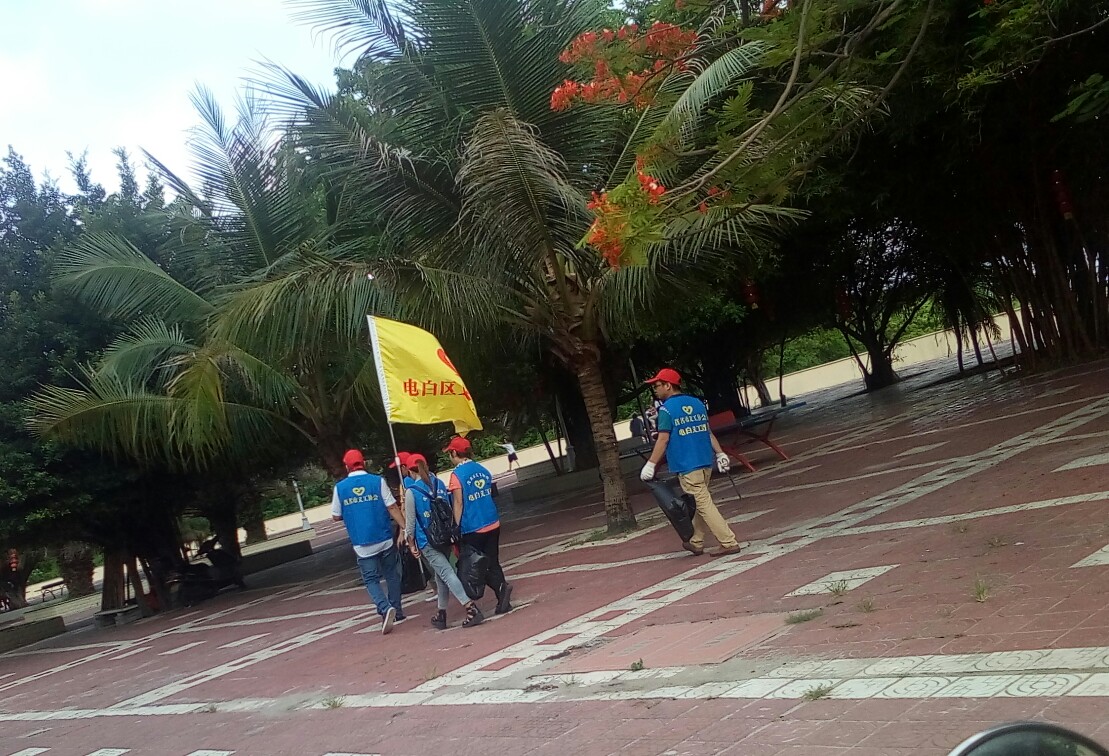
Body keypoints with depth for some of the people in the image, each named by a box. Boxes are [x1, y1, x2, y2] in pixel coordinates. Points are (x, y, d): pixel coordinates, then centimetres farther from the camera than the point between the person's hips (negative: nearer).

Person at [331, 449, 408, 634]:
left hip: (362, 544, 0)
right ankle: (397, 611, 23)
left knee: (371, 580, 6)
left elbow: (336, 516, 7)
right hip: (385, 540, 0)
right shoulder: (378, 481, -5)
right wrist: (404, 528, -5)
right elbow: (393, 507, -9)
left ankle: (386, 609, -17)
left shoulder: (340, 487, -1)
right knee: (392, 575, 17)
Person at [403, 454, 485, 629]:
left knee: (446, 573, -10)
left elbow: (410, 521, -6)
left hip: (427, 541, -6)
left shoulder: (411, 491, -10)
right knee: (441, 575, 17)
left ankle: (471, 607, -24)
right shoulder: (440, 484, 6)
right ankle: (441, 614, 24)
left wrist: (411, 544, 5)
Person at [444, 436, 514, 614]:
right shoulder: (483, 470, 8)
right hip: (492, 524, 6)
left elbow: (458, 504, -13)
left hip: (472, 529, -6)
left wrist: (456, 529, -7)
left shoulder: (457, 475, -12)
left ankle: (501, 586, -15)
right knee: (492, 563, 12)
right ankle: (503, 601, 6)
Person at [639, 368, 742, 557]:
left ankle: (729, 543, -6)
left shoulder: (667, 409, -9)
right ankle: (696, 542, 27)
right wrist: (720, 454, 18)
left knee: (704, 504, -4)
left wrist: (650, 465, -11)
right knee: (699, 503, 18)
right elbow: (708, 433, 14)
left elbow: (663, 439, -14)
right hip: (706, 462, 8)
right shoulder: (697, 403, 12)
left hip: (686, 466, -8)